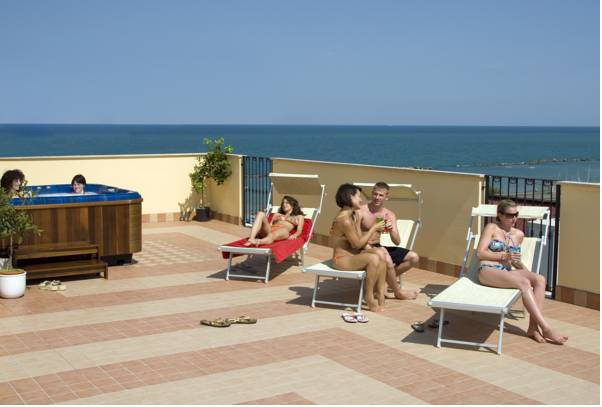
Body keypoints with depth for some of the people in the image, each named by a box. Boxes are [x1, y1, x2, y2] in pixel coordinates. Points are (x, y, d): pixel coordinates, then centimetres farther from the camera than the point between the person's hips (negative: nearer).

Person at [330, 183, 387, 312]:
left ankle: (380, 293, -7)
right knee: (373, 259, -29)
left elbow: (358, 241, 3)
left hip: (352, 254, 10)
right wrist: (374, 228, -12)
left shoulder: (352, 216, 9)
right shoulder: (345, 220, -23)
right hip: (342, 259, -10)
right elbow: (357, 244, -18)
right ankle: (369, 296, -12)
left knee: (380, 254, -9)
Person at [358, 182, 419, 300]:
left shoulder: (389, 215, 5)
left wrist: (391, 230, -22)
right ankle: (398, 292, -9)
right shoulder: (361, 211, -11)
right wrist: (368, 248, -31)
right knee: (387, 260, -35)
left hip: (378, 248, 7)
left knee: (414, 257, -3)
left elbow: (397, 242, -1)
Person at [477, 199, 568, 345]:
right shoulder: (492, 228, 2)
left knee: (540, 279, -22)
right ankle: (546, 328, -32)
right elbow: (480, 253, -4)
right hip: (488, 271, -6)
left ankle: (533, 327, -30)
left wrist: (528, 272, 8)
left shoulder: (518, 235, 17)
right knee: (524, 283, -31)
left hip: (507, 272, 6)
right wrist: (504, 255, -12)